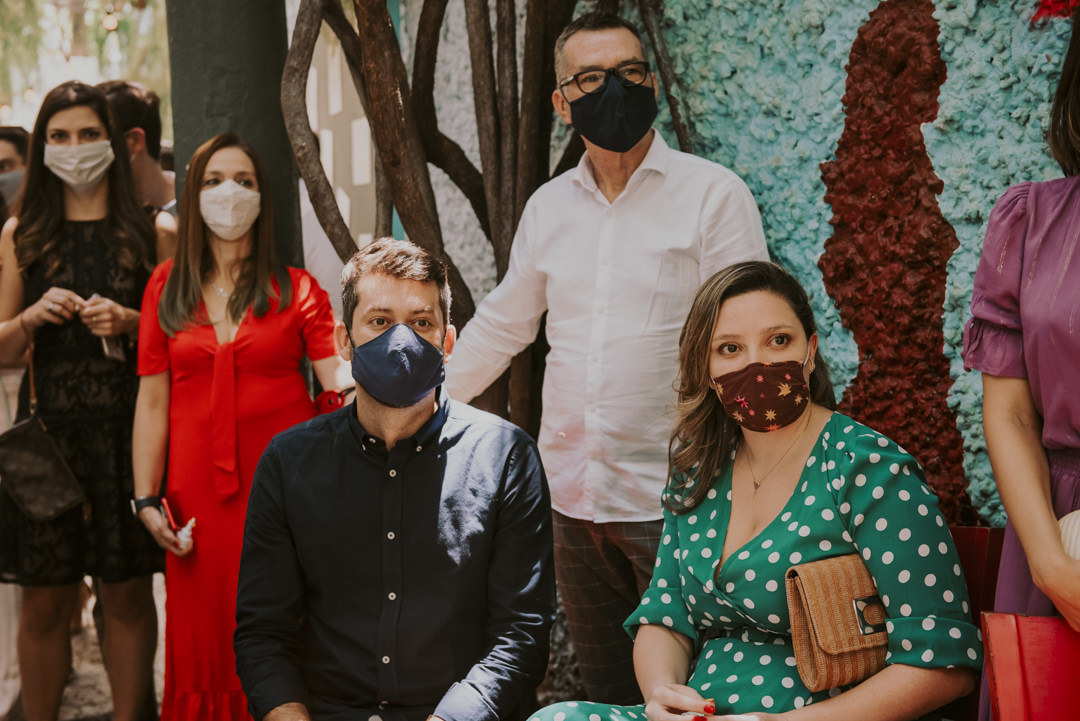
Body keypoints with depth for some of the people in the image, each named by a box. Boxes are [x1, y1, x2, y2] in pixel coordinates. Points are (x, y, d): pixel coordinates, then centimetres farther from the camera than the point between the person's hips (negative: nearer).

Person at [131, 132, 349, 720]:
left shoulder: (296, 289, 5)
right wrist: (147, 499, 2)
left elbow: (337, 372, -7)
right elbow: (153, 398, 7)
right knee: (205, 638, 5)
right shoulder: (167, 286, 9)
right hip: (199, 489, 2)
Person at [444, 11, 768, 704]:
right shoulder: (548, 207, 10)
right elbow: (500, 327, 20)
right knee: (606, 692, 14)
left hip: (673, 497, -5)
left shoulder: (714, 193, -5)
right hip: (573, 497, 5)